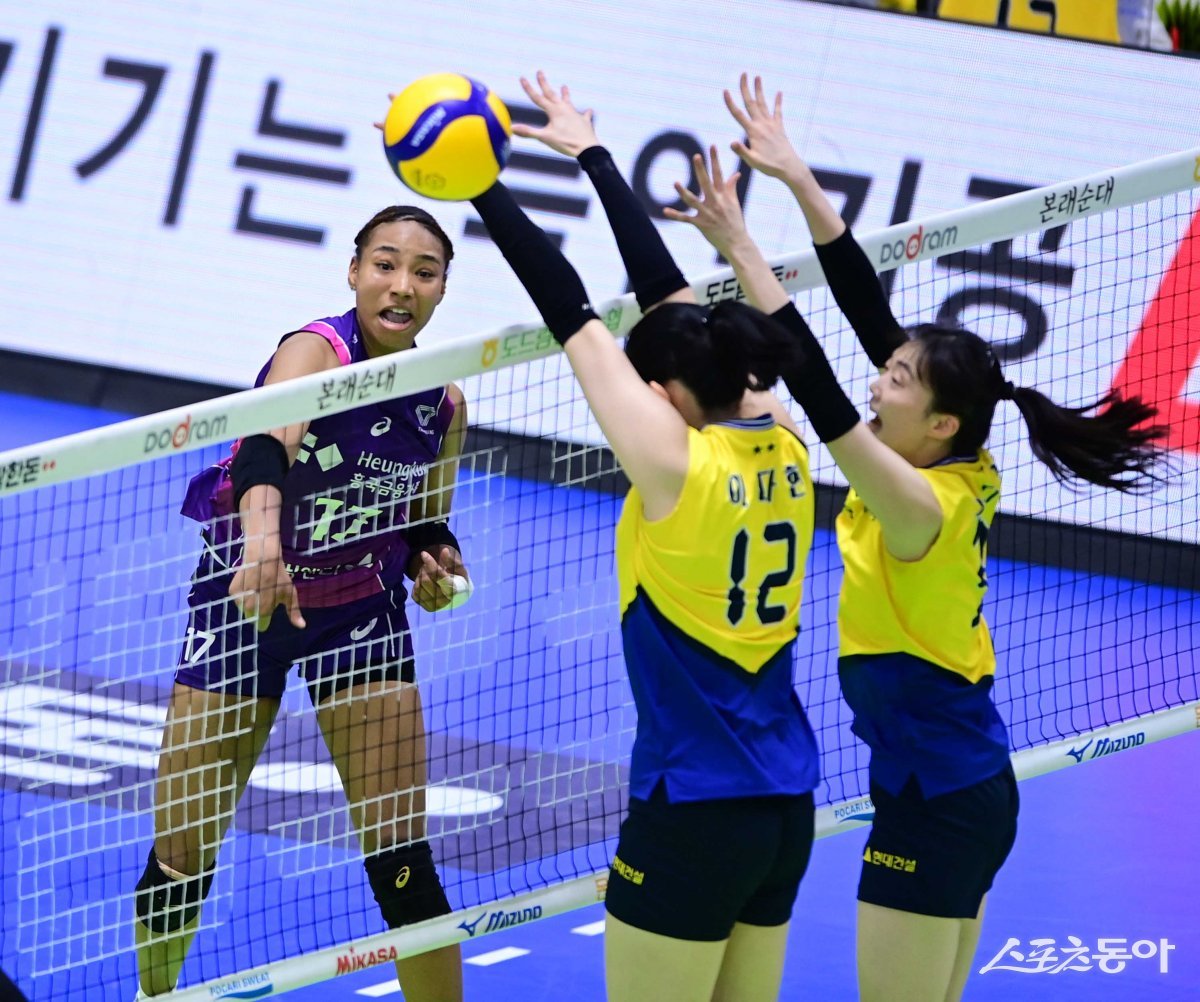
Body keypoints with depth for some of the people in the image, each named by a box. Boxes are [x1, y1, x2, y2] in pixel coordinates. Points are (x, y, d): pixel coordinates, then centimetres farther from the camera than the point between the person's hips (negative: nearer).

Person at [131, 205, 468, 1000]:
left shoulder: (443, 405, -6)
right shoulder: (316, 352, -22)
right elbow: (266, 445, -45)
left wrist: (437, 570, -11)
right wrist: (260, 532, -65)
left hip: (361, 611, 3)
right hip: (247, 598, -3)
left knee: (401, 859, -6)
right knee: (181, 861, 0)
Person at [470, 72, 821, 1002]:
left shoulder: (681, 465, -14)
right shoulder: (781, 444, 4)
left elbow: (572, 316, -13)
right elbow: (670, 292, 12)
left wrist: (479, 186, -8)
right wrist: (592, 153, 22)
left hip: (691, 814, -7)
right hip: (787, 809, 8)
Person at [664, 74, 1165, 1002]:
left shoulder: (922, 505, -20)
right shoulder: (963, 474, 2)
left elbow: (819, 390, -29)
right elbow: (869, 308, 3)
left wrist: (742, 248, -27)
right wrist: (797, 176, 3)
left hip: (936, 803, -9)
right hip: (972, 786, 9)